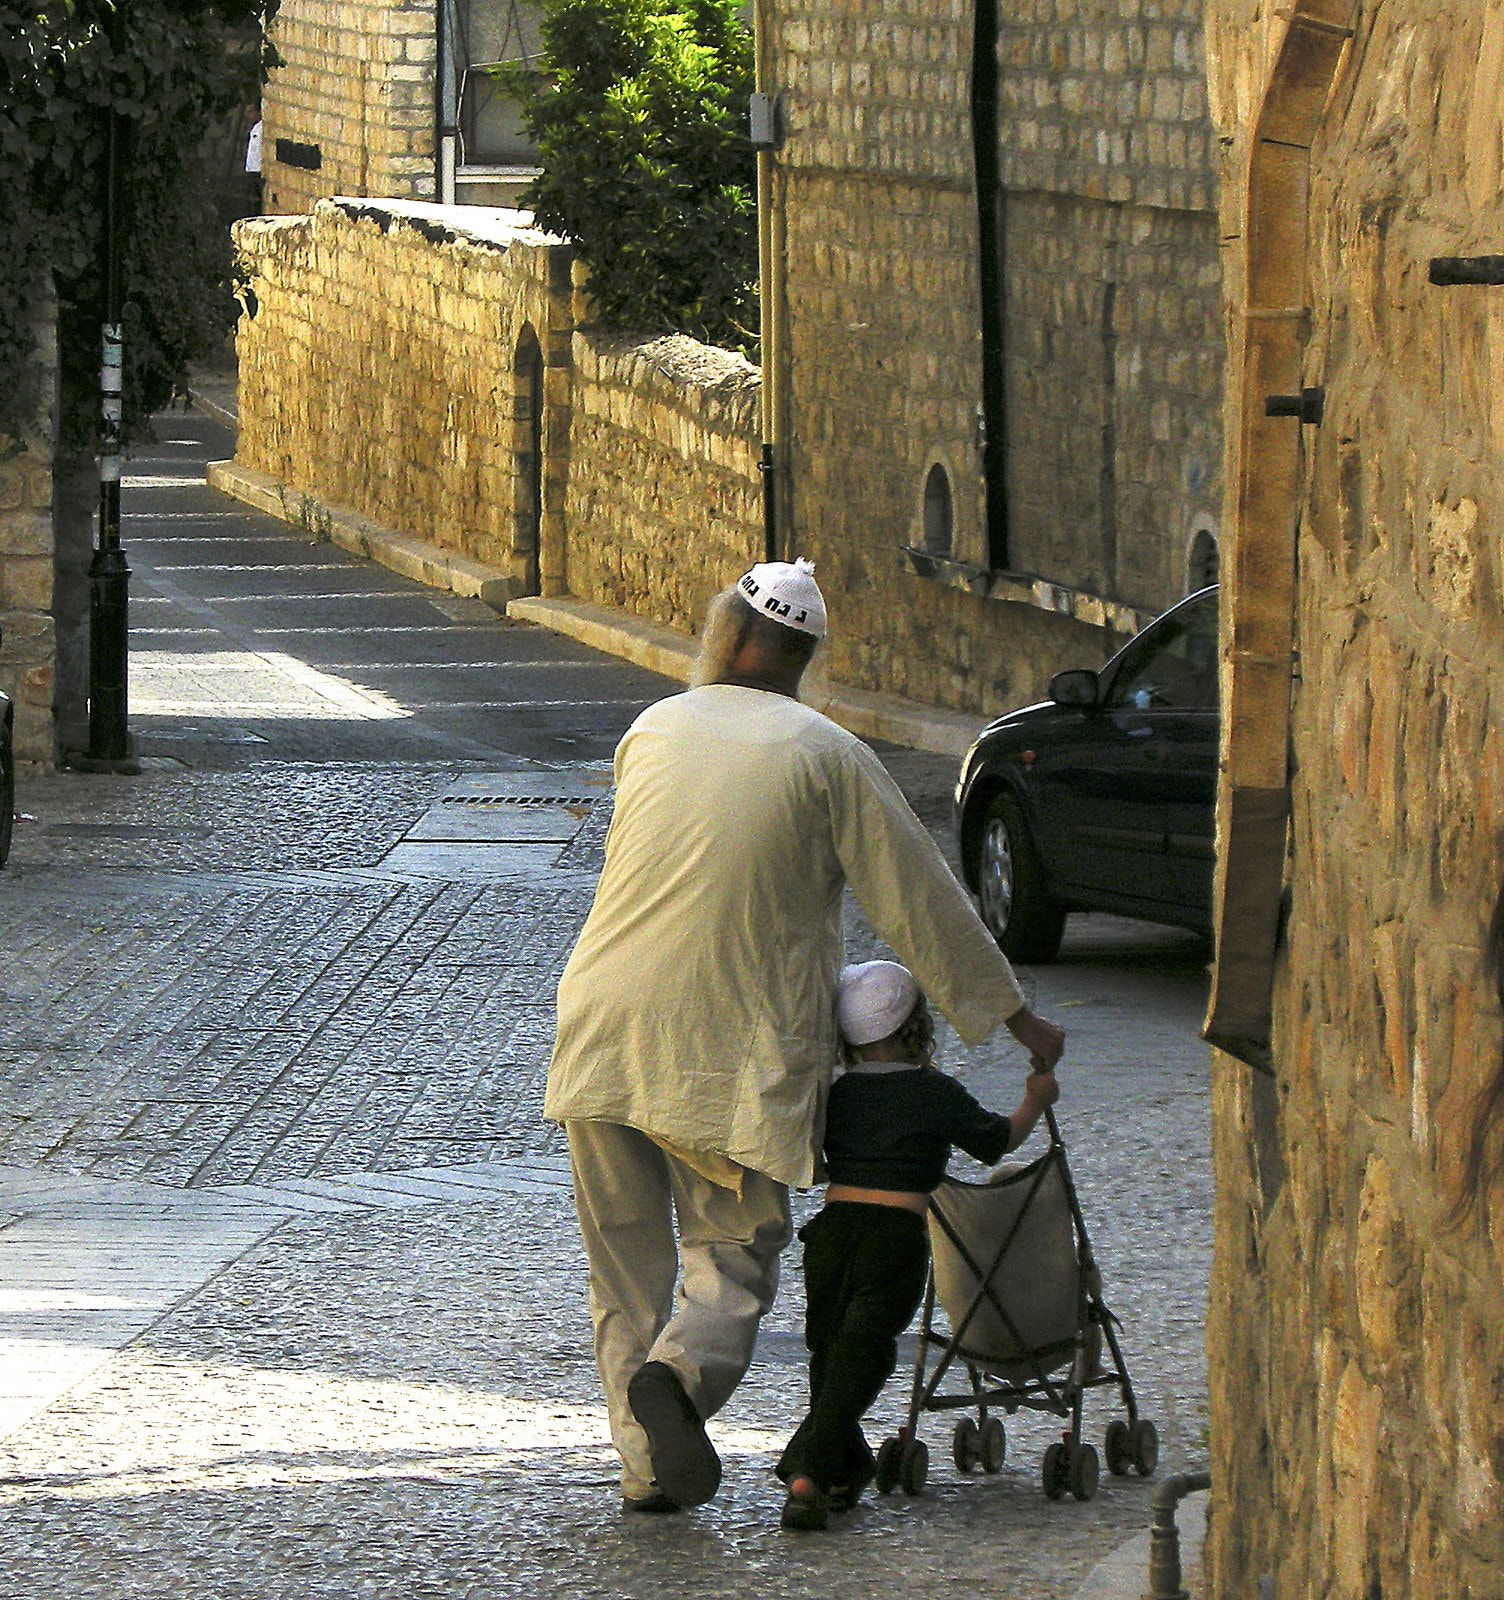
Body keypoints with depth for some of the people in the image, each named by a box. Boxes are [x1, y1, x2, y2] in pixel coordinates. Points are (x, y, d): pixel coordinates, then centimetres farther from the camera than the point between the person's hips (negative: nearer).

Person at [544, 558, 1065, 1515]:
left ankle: (648, 1466, 6)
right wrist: (1015, 1017, 8)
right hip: (734, 1043, -3)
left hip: (606, 1036, 3)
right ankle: (681, 1371, -23)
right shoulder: (827, 756, -2)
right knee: (734, 1251, 7)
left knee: (626, 1256, 11)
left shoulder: (654, 732, 9)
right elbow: (919, 899, 0)